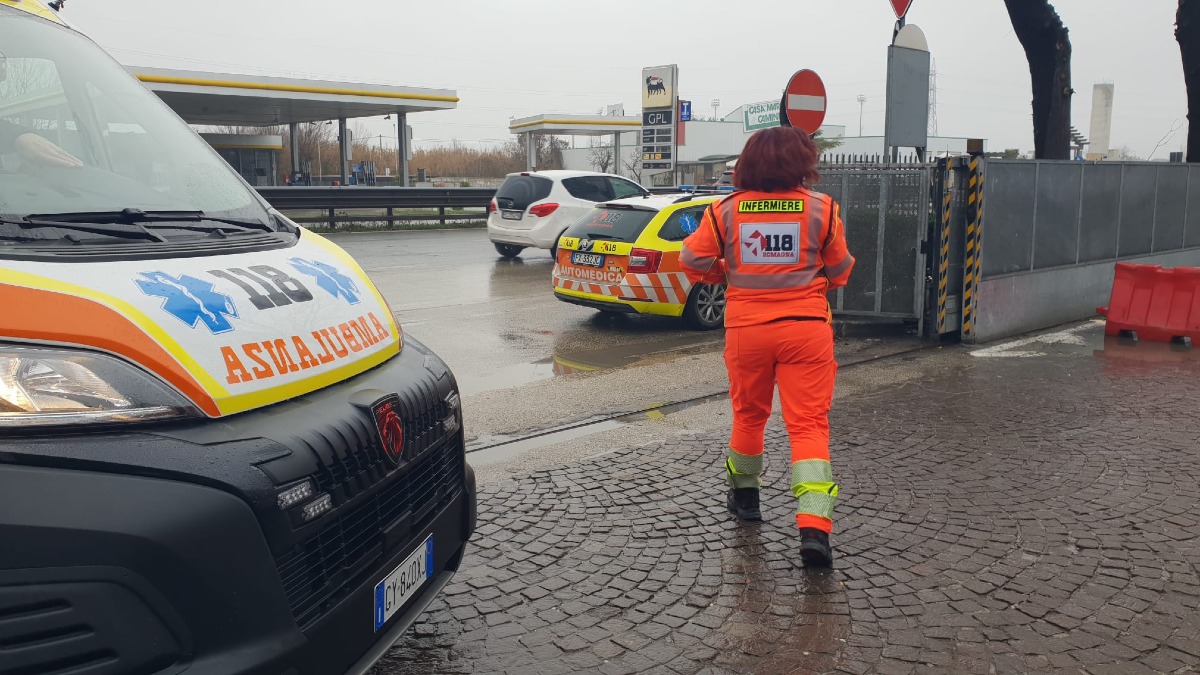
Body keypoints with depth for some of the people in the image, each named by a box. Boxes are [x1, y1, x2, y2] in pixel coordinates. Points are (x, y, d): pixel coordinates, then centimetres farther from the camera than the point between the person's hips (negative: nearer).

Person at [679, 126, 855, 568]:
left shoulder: (726, 210, -3)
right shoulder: (821, 209, -4)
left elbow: (694, 259, 0)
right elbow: (839, 270, 6)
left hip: (746, 328, 2)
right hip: (806, 328, -2)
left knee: (749, 414, 21)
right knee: (809, 423, -1)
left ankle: (744, 495, 40)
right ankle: (814, 527, -12)